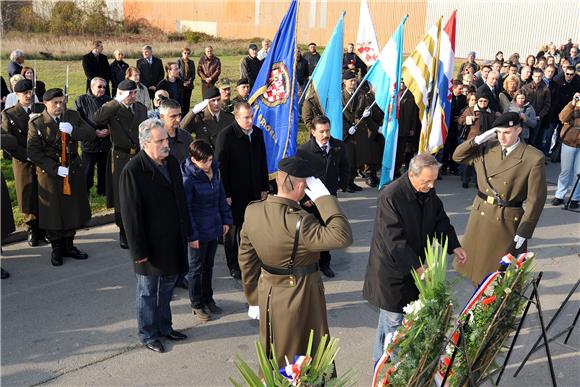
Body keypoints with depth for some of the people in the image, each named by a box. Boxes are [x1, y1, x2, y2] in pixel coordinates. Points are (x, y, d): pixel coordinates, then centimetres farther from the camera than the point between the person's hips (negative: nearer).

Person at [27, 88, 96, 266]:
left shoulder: (73, 116, 2)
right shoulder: (36, 123, -8)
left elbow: (91, 133, -5)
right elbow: (33, 152, -11)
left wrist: (73, 130, -24)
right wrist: (55, 168, -18)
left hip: (73, 171, 3)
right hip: (49, 174, -3)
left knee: (72, 209, 12)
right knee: (53, 212, 4)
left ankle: (69, 245, 28)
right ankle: (57, 249, 20)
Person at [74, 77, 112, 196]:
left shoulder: (108, 100, 11)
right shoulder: (81, 100, 1)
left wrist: (109, 130, -10)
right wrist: (94, 132, -15)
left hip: (106, 142, 3)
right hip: (89, 142, -3)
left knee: (104, 170, 9)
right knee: (87, 171, 3)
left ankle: (103, 191, 23)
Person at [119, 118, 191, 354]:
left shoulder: (172, 163, 2)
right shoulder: (132, 171, -20)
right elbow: (130, 215, -18)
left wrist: (187, 233, 12)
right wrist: (139, 251, -16)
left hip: (174, 241, 7)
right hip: (151, 244, -6)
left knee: (167, 287, 20)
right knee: (148, 292, 11)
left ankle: (164, 327, 38)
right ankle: (148, 335, 27)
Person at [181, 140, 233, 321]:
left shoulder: (214, 170, -2)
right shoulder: (188, 178, -22)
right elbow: (185, 209, -19)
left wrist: (226, 219, 9)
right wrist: (192, 235, -18)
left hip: (214, 227, 6)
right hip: (199, 231, -6)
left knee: (208, 265, 20)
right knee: (196, 268, 11)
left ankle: (208, 299, 35)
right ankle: (197, 304, 26)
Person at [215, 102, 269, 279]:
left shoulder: (257, 133, 4)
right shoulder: (226, 135, -14)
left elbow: (262, 163, 12)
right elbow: (220, 166, -14)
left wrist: (264, 187, 11)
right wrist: (225, 194, -15)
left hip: (254, 191, 5)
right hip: (234, 192, -5)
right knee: (233, 228, 9)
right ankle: (233, 265, 23)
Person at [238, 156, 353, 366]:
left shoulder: (252, 211, -8)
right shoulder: (297, 221, -30)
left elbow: (246, 259, 2)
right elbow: (343, 237, -34)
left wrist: (254, 300, 14)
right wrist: (324, 198, -26)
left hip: (267, 294, 7)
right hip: (300, 297, -6)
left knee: (274, 357, 25)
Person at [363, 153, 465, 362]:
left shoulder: (429, 192, -2)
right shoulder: (390, 197, -26)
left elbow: (440, 220, 11)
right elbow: (394, 241, -27)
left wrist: (454, 246, -4)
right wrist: (418, 268, -29)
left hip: (413, 264, 7)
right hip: (391, 268, -7)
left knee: (390, 315, 21)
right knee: (394, 320, 2)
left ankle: (380, 357, 38)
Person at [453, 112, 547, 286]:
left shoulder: (534, 158, -13)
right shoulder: (486, 149, 1)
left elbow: (535, 199, -11)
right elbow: (457, 156, 8)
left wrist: (524, 232, -11)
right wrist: (478, 139, -7)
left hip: (508, 222, -4)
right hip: (480, 217, 5)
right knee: (477, 269, 15)